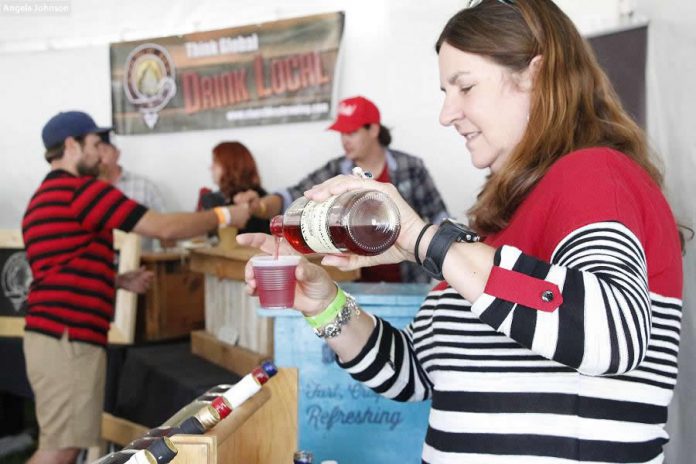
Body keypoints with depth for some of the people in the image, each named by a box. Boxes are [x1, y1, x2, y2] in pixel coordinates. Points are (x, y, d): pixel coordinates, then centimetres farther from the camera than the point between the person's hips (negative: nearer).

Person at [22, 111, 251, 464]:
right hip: (67, 337, -10)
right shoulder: (81, 189, -11)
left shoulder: (44, 198, 20)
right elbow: (164, 228, -11)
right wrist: (224, 216, 1)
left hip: (54, 335, 10)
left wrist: (119, 281, 19)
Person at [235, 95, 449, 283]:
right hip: (358, 285, 2)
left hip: (407, 285, -1)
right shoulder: (335, 173, 0)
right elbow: (296, 197, -12)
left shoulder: (411, 167, -4)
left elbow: (439, 217, 2)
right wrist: (260, 206, -31)